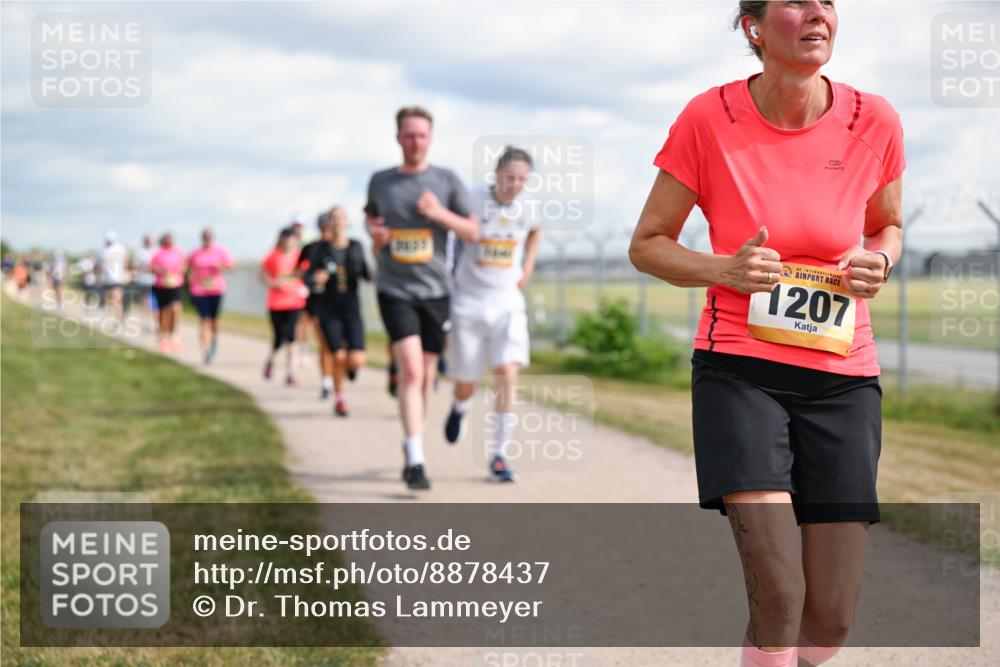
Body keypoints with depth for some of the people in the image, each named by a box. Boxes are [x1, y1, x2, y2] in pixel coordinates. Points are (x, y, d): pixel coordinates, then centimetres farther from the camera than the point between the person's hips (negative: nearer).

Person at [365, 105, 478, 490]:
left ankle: (412, 448, 30)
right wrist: (374, 233, 1)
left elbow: (473, 232, 2)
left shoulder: (446, 181, 2)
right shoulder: (380, 181, 4)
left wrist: (441, 214, -15)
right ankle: (415, 461, -18)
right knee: (411, 372, -17)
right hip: (395, 290, -2)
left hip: (435, 291, 2)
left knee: (426, 377, 9)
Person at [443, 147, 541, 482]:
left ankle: (499, 455, -9)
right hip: (469, 303, -2)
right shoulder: (471, 202, -12)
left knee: (508, 373, -18)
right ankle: (460, 408, 45)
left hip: (507, 303, 2)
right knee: (466, 384, 6)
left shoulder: (526, 212, 1)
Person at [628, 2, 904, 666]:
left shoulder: (875, 121, -1)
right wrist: (723, 270, -15)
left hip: (843, 376, 3)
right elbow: (647, 245, 3)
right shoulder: (708, 119, -7)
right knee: (780, 598, -16)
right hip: (740, 367, -3)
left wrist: (877, 262, -6)